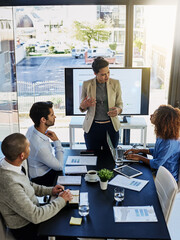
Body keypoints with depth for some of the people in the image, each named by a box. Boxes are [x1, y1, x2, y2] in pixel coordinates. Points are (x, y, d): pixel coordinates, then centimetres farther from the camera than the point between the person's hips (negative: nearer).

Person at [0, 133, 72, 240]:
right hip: (25, 228, -7)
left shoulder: (9, 164, -9)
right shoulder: (10, 184, -36)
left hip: (32, 211, 8)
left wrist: (50, 190, 0)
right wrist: (61, 200, -18)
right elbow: (35, 216, -29)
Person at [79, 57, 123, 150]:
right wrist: (84, 105, -18)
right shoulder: (87, 85, -2)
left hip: (111, 126, 1)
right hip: (92, 127, 0)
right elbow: (82, 108, 6)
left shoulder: (115, 83, 0)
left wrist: (118, 110, -16)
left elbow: (120, 103, 8)